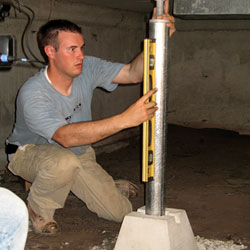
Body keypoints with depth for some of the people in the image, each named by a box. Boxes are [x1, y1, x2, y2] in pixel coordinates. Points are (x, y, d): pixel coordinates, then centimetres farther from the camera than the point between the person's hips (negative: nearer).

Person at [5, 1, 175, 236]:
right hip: (31, 152, -5)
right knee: (65, 161, -42)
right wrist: (125, 119, -54)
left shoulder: (88, 68, -16)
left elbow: (133, 73, -18)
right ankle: (38, 208, -11)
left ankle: (104, 184, 32)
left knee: (119, 211, -4)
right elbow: (66, 137, -46)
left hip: (78, 151, 5)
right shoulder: (32, 95, -34)